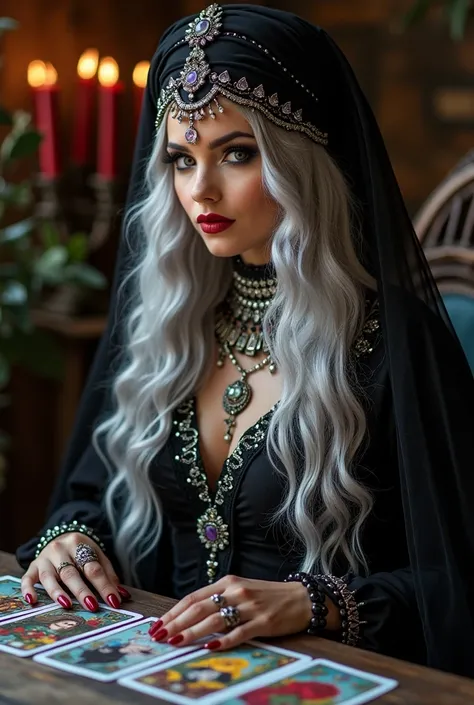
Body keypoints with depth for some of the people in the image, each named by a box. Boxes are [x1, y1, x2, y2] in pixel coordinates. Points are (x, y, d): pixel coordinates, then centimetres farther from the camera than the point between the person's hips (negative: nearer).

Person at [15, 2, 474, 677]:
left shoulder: (394, 336, -12)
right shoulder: (160, 314, 6)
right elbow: (92, 489, 17)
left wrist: (309, 603, -25)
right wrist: (68, 535, -4)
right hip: (157, 660, 5)